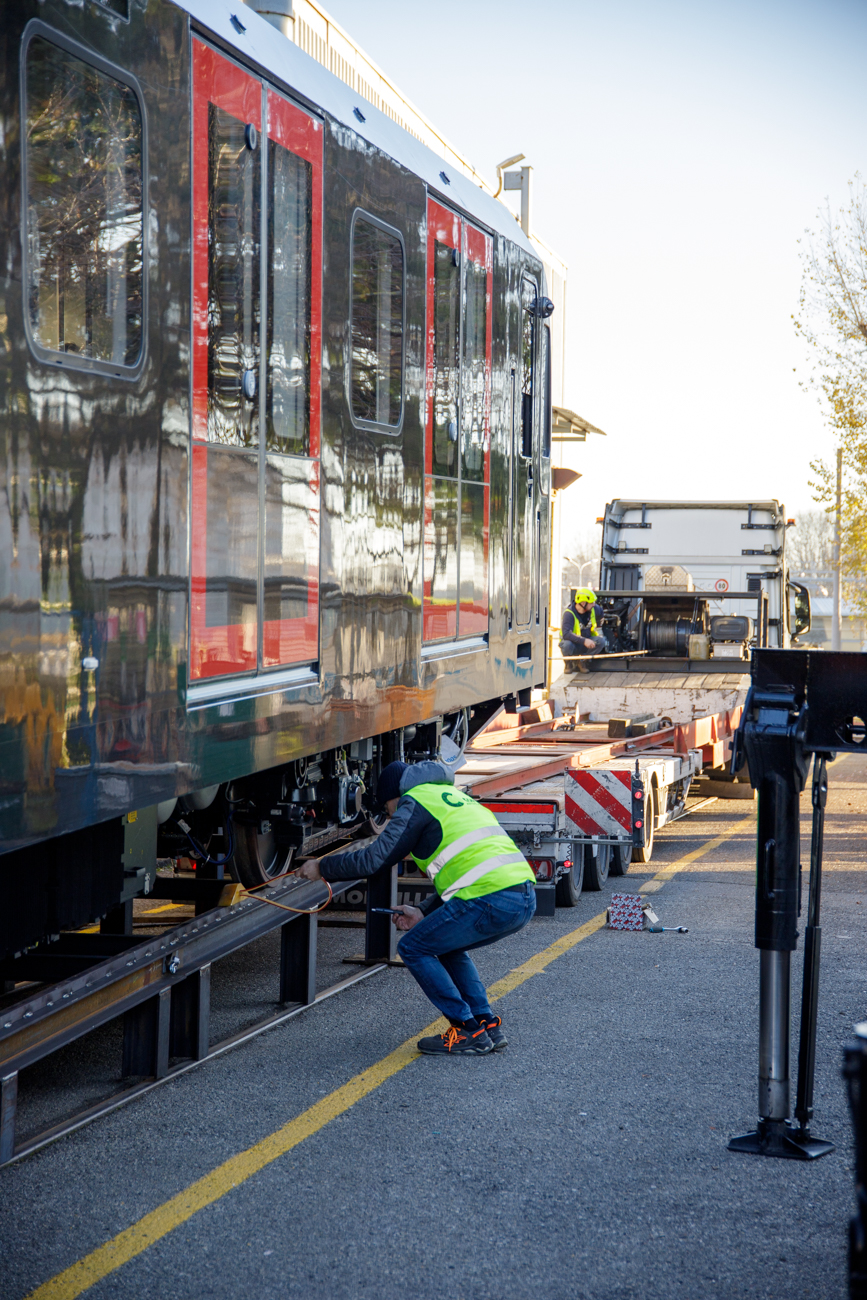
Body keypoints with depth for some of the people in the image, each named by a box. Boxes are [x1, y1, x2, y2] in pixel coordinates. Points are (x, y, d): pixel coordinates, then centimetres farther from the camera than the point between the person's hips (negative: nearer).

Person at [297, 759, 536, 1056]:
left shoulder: (414, 802, 4)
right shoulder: (453, 797, 31)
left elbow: (374, 859, -2)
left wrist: (322, 868, 12)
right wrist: (425, 912, 28)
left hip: (491, 901, -9)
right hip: (525, 898, 9)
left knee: (414, 948, 6)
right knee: (445, 946, 28)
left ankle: (468, 1033, 5)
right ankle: (488, 1026, 21)